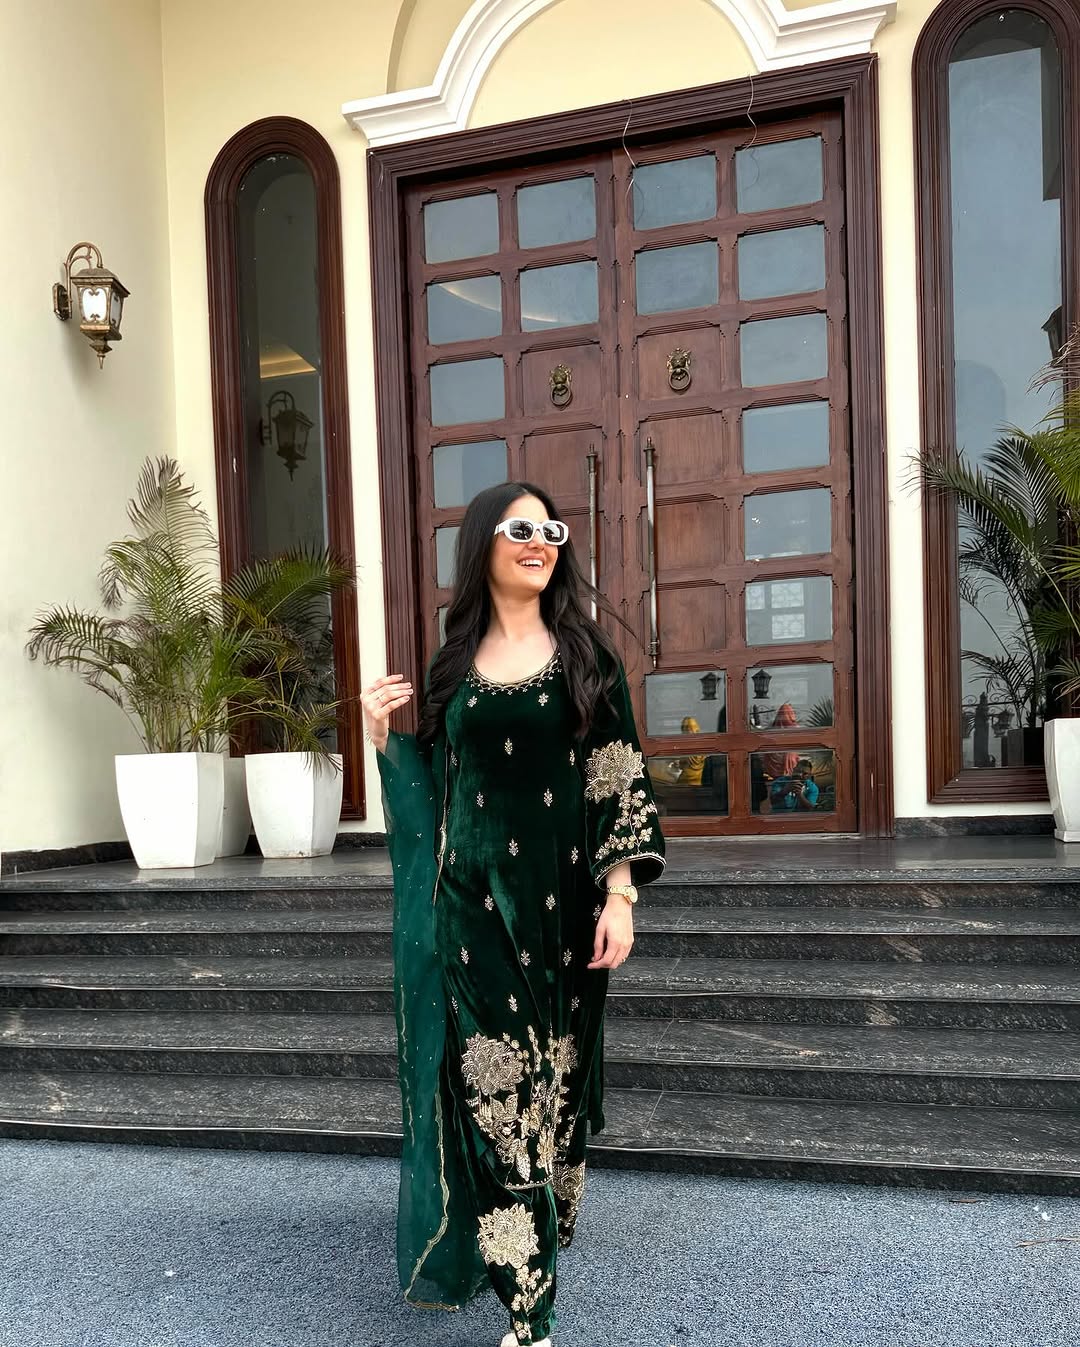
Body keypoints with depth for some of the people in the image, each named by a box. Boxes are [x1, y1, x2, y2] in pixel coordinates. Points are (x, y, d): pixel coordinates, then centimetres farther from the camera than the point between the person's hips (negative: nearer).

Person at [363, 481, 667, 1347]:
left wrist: (620, 895, -10)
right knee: (493, 1088, -2)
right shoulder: (453, 664, 5)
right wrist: (385, 736, -5)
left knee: (553, 1080, 11)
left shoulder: (587, 654, 0)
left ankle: (542, 1237, 35)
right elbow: (435, 788, 11)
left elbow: (620, 782, -4)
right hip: (472, 904, 1)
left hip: (561, 902, 0)